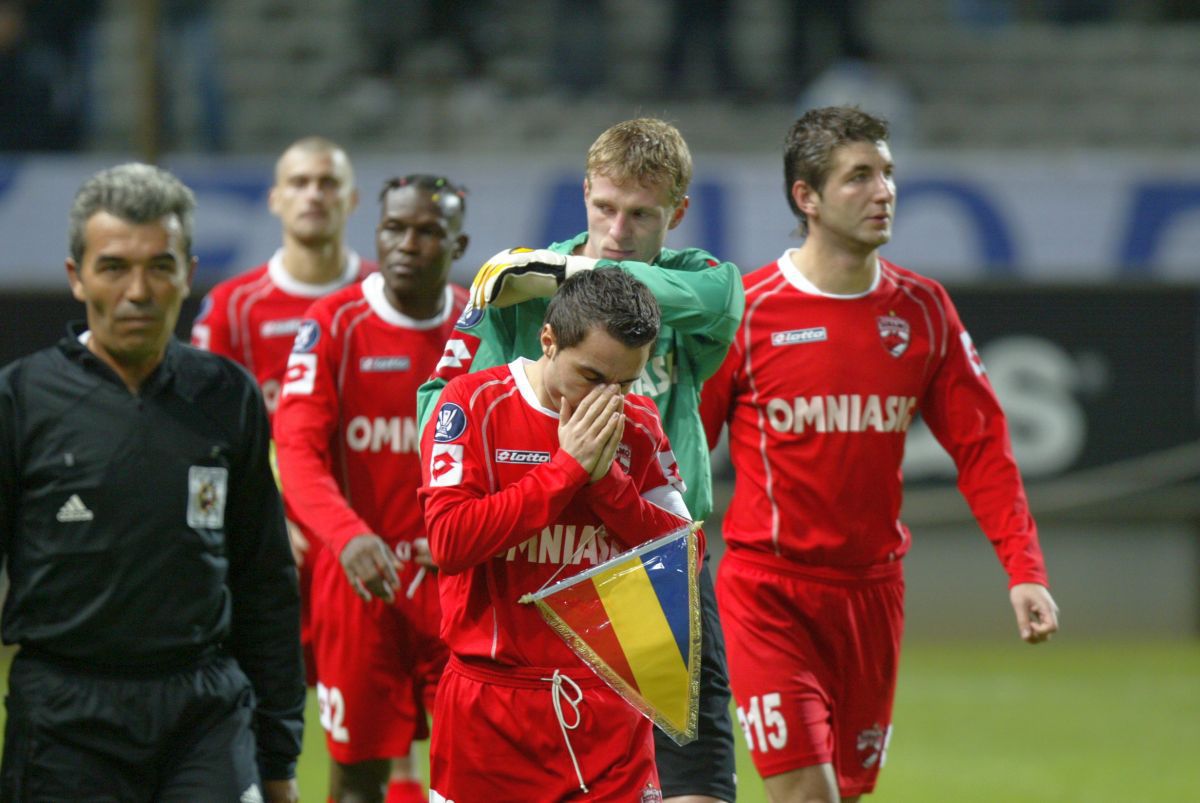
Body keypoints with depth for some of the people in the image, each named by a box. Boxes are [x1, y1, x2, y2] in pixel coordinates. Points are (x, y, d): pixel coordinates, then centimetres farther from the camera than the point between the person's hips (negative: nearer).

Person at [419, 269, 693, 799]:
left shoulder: (637, 423, 8)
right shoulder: (475, 403, -4)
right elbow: (449, 540, -15)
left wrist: (608, 478, -9)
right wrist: (568, 467, -14)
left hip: (608, 709, 3)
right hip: (490, 707, -3)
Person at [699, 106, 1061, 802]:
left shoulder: (923, 310, 4)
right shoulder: (747, 312, -8)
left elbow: (981, 446, 5)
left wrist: (1025, 570, -5)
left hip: (870, 588, 4)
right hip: (766, 586, -4)